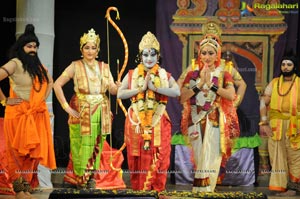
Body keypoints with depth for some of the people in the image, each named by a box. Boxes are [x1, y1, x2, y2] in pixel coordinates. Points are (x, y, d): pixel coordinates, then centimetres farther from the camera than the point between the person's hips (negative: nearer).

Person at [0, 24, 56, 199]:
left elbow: (50, 81, 27)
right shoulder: (15, 63, -10)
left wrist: (44, 98, 13)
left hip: (37, 115, 6)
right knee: (19, 152, -2)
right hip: (19, 114, -6)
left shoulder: (38, 65, 12)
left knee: (34, 151, 6)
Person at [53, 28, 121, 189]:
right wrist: (66, 107, -11)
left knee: (96, 145, 5)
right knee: (82, 145, -4)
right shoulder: (75, 66, -1)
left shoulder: (104, 67, 11)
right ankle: (80, 178, 7)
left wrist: (117, 87, -20)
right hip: (81, 112, -3)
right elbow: (57, 85, -6)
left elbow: (112, 90, 4)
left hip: (101, 112, 3)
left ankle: (91, 176, 16)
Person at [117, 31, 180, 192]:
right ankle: (139, 188, 10)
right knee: (138, 157, 2)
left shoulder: (165, 75, 6)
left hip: (158, 122, 0)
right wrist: (140, 88, -13)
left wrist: (155, 88, -17)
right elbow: (120, 94, -5)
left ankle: (157, 188, 8)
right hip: (136, 122, 0)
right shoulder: (131, 74, 6)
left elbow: (177, 92, -11)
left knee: (158, 158, 0)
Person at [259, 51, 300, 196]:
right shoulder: (274, 83, 9)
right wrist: (263, 123, -3)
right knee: (277, 156, 4)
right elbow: (263, 102, 7)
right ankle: (281, 186, 11)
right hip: (275, 126, 2)